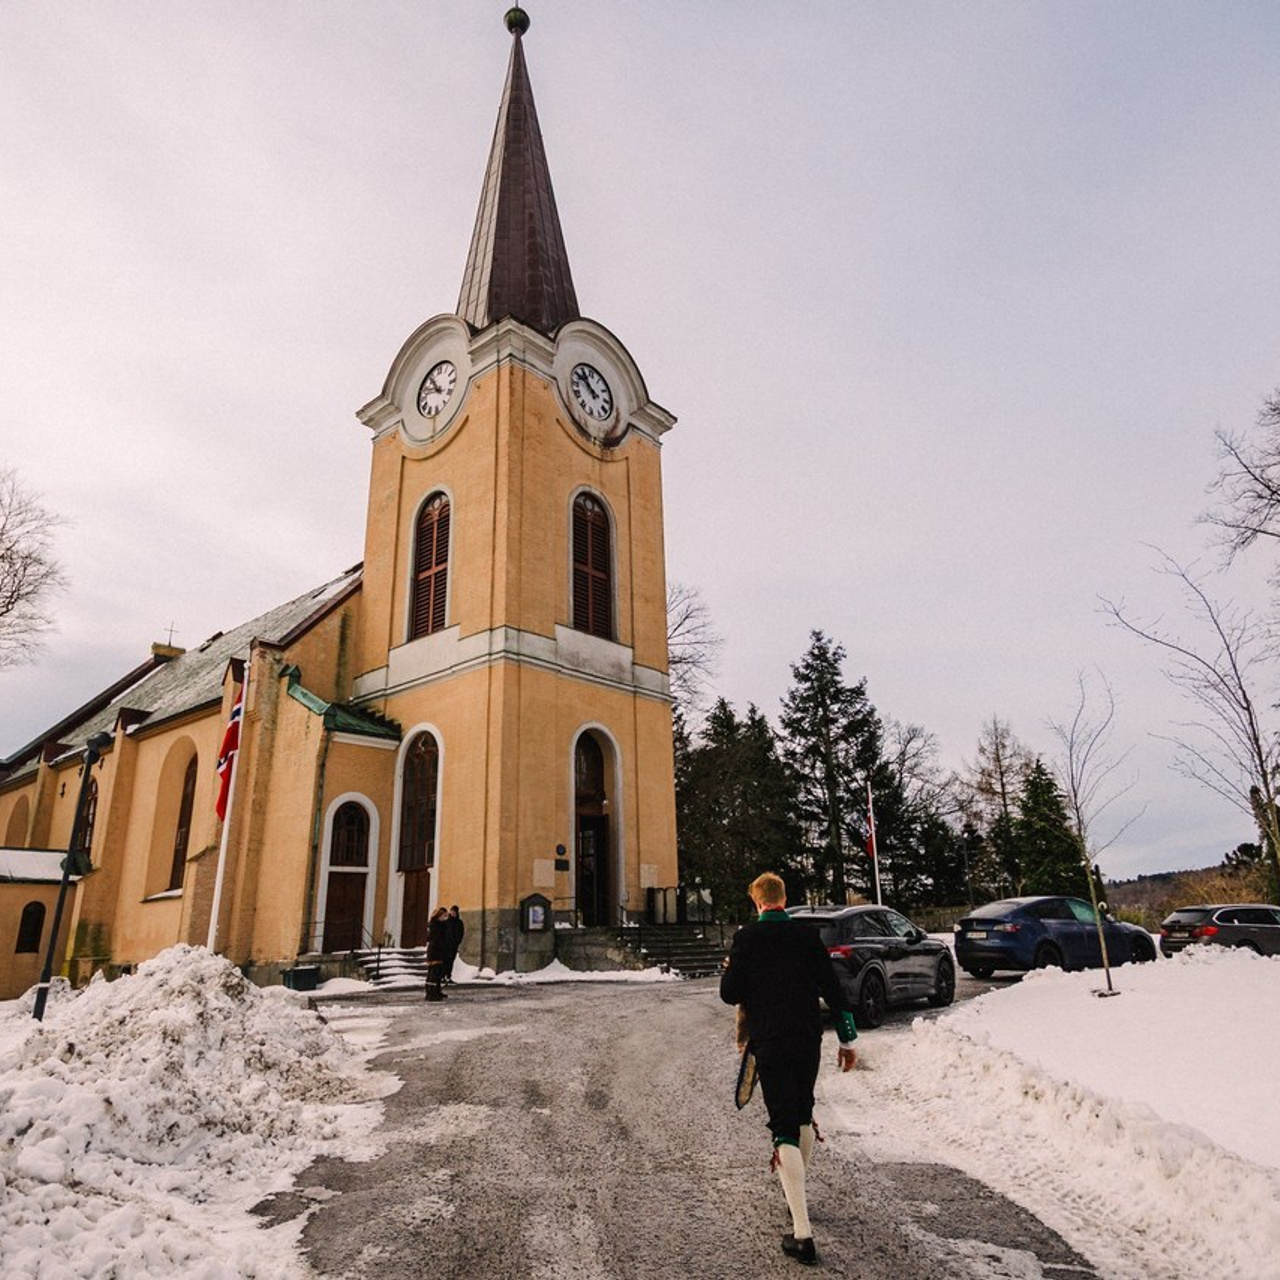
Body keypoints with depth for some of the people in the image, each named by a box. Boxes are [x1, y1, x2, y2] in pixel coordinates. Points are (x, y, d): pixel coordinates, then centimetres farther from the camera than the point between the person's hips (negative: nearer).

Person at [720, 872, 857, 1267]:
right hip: (809, 1040, 4)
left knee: (785, 1129, -3)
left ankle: (802, 1233, -10)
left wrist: (729, 972, 14)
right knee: (803, 1115, 24)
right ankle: (797, 1194, 41)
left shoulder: (747, 937, -7)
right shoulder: (807, 935, 2)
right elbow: (833, 990, 2)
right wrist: (847, 1039, 9)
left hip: (770, 1044, -4)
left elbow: (730, 994, -7)